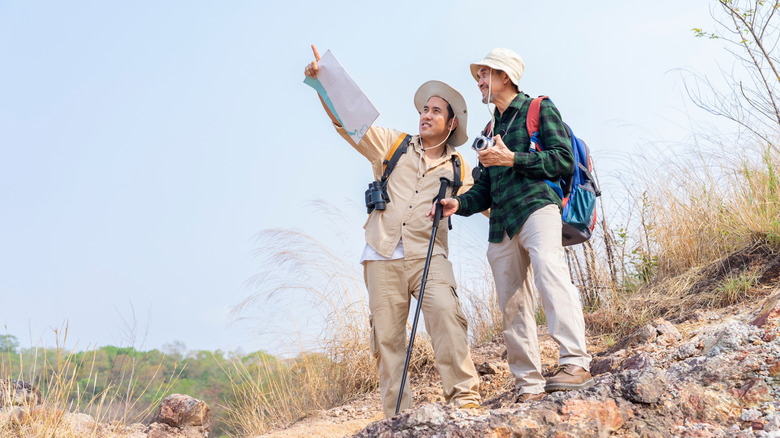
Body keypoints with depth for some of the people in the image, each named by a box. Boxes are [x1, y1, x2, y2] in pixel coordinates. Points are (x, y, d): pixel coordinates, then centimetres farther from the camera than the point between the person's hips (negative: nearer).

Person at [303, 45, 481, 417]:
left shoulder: (459, 169, 17)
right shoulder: (392, 145, 14)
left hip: (428, 255, 0)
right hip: (383, 255, 1)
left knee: (445, 311, -25)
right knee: (387, 336, -3)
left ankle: (465, 398, -24)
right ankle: (398, 417, 2)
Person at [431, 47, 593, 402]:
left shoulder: (539, 109, 10)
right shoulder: (490, 130, 29)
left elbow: (564, 160, -3)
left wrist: (513, 159, -9)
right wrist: (459, 203, 4)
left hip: (537, 206, -6)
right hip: (502, 224, 7)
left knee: (549, 270, -31)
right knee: (513, 307, 0)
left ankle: (575, 363, -38)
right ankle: (529, 387, 4)